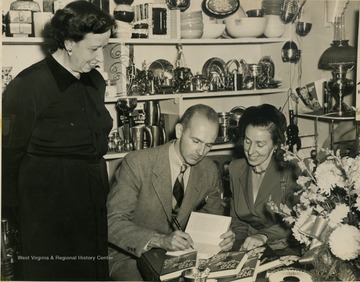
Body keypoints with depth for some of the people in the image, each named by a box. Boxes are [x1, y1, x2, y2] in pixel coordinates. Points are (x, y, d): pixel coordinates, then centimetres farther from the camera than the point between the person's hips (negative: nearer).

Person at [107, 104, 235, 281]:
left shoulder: (209, 171, -2)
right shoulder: (137, 163, -18)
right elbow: (112, 222, -22)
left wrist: (222, 235, -12)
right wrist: (160, 240, -35)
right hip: (130, 255, -4)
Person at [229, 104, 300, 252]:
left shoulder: (290, 173, -11)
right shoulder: (235, 169, 6)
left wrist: (264, 236, -29)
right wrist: (240, 242, -5)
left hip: (281, 251, -4)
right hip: (245, 251, 4)